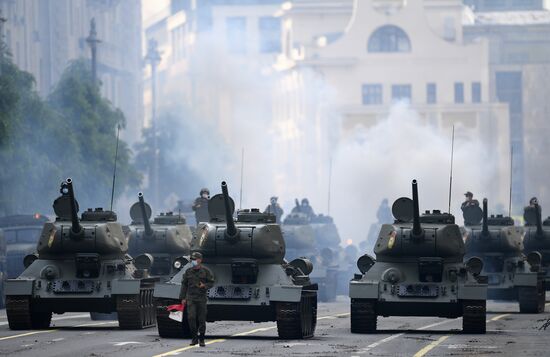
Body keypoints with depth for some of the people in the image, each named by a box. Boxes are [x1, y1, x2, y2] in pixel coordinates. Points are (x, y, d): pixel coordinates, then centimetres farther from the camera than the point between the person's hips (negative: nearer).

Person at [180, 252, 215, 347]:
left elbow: (211, 282, 5)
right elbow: (184, 285, 12)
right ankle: (194, 338, -1)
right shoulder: (188, 271, 9)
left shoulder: (206, 271, 3)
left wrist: (204, 286, -16)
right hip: (190, 298, 1)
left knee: (201, 319, 0)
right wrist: (183, 298, 7)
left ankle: (201, 339, 11)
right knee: (191, 317, -11)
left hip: (201, 298, -1)